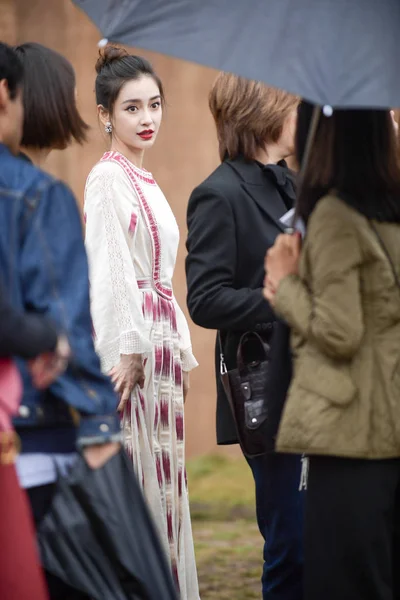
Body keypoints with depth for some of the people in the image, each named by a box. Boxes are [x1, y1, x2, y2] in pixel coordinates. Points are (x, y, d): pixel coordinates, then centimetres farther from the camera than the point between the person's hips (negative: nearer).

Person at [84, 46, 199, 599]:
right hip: (128, 338, -9)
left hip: (160, 341, 9)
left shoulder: (144, 181, 18)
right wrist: (130, 351, -20)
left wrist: (182, 354, 17)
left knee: (161, 478, 10)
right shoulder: (108, 177, -9)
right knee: (133, 473, -8)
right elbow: (109, 269, -16)